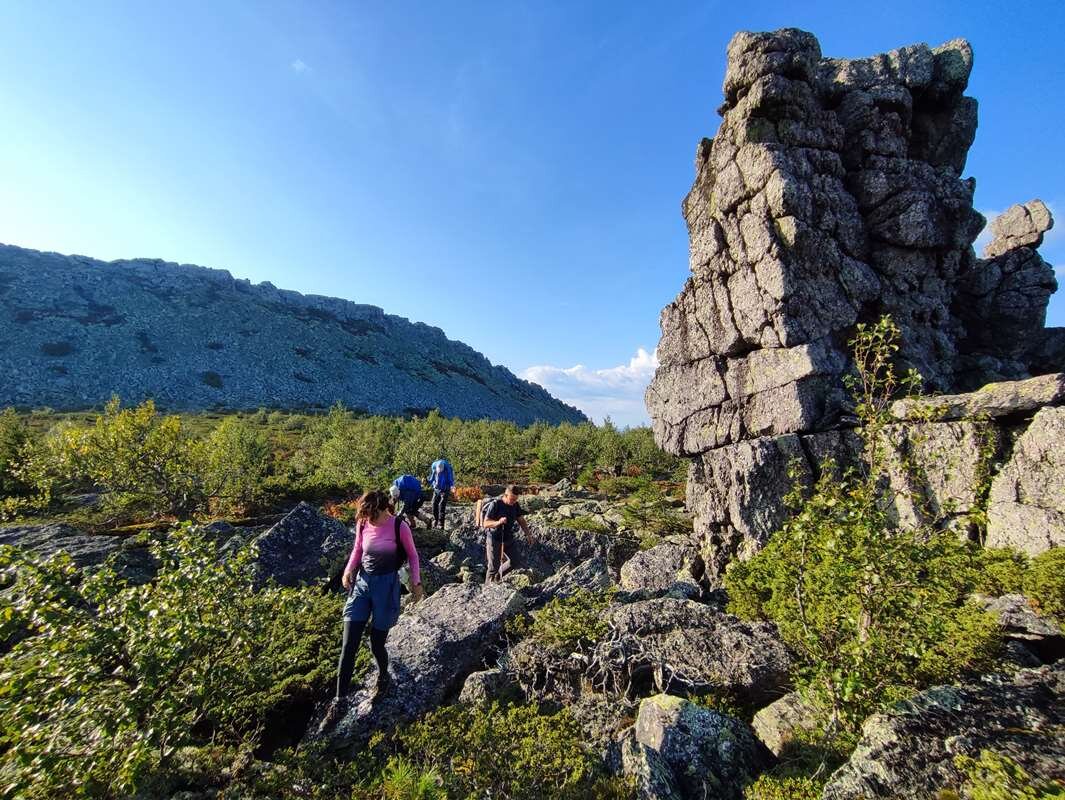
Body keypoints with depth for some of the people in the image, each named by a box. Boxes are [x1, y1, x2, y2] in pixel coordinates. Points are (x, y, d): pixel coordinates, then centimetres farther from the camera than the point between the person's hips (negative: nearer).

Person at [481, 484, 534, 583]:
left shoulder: (515, 505, -3)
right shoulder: (495, 505, -20)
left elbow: (521, 520, 5)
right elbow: (485, 523, -23)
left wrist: (528, 534, -4)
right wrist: (498, 522, -40)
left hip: (508, 538, 6)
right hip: (494, 539, -5)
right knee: (493, 567, -3)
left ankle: (498, 576, 29)